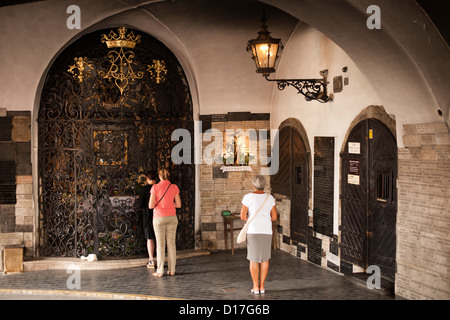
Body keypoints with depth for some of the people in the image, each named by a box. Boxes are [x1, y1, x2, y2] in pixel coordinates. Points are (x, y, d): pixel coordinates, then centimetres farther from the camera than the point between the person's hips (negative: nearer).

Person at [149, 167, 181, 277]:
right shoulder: (174, 187, -1)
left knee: (160, 244, 2)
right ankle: (172, 270, 7)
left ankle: (160, 271, 2)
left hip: (159, 218, -2)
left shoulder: (155, 187, -8)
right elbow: (179, 205, 1)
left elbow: (151, 205, -11)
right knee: (171, 243, 6)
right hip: (171, 218, 2)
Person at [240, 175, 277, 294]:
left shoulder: (248, 197, -7)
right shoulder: (270, 198, 2)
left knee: (253, 259, 6)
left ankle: (256, 287, 8)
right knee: (265, 258, 12)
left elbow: (243, 216, -8)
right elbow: (274, 217, 4)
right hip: (266, 231, 3)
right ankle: (262, 286, 14)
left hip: (253, 231, -3)